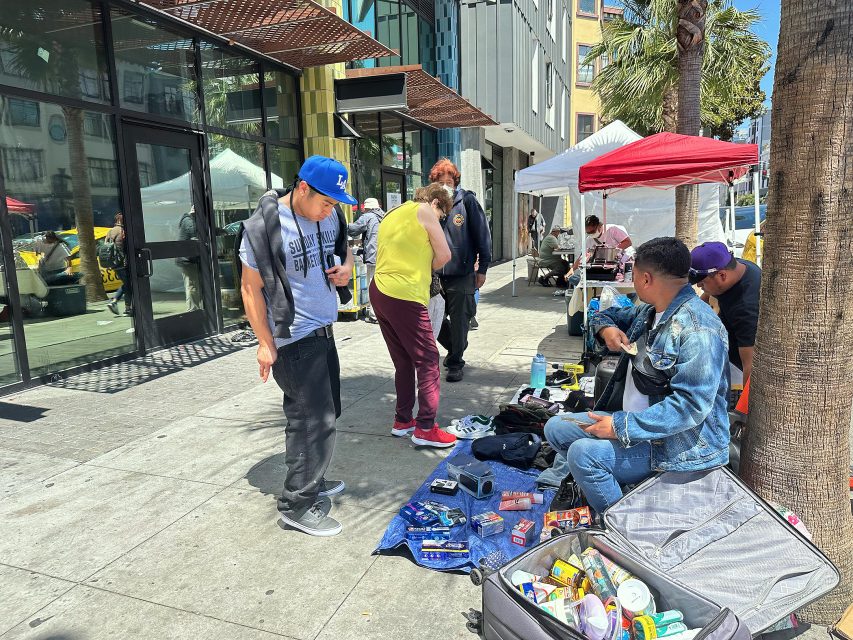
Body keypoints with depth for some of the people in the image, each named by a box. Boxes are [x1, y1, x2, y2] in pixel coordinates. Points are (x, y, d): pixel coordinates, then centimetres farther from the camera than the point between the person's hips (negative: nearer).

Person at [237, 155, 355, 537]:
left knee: (325, 413, 18)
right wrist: (266, 344, -14)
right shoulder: (263, 227, -19)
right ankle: (296, 505, 11)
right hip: (295, 340, -8)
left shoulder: (328, 215, 0)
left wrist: (346, 266, -4)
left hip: (323, 330, 8)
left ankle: (310, 481, 36)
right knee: (316, 420, -5)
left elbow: (343, 247, 20)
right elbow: (251, 287, -14)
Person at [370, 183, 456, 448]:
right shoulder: (424, 210, 0)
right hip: (404, 296, -8)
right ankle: (425, 428, 2)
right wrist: (427, 269, 14)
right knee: (428, 360, 0)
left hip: (379, 292, 9)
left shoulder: (392, 215, 23)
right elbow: (444, 255, -3)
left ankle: (402, 420, 23)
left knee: (403, 361, 17)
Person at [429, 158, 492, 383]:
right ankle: (454, 349, 36)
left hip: (462, 274, -3)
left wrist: (482, 269, -5)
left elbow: (482, 235, -3)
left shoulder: (467, 201, -5)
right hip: (435, 275, 3)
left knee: (459, 322, 5)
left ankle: (455, 362, 23)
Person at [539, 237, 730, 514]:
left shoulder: (698, 331, -23)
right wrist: (606, 329, -2)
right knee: (556, 428, 7)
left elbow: (691, 406, -29)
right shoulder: (649, 312, 6)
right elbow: (606, 315, 24)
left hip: (678, 443, -9)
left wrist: (622, 426, -27)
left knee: (584, 453, -27)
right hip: (631, 418, 9)